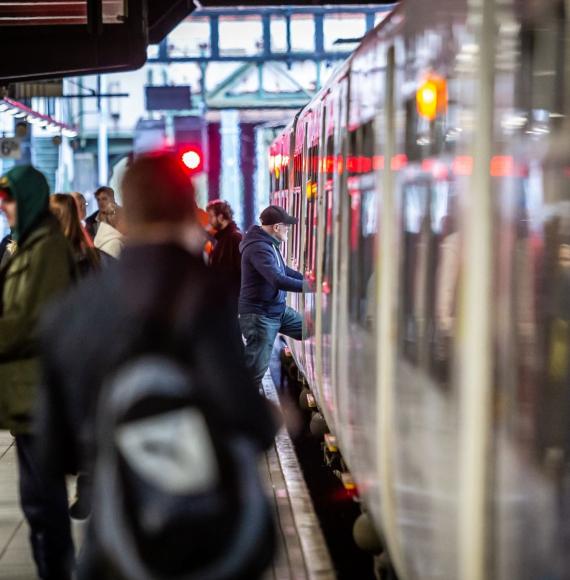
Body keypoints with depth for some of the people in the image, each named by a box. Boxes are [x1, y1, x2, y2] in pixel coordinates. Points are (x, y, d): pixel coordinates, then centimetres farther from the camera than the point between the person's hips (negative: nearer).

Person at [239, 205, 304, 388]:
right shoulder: (258, 247, -23)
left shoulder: (270, 244, 8)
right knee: (256, 366, -4)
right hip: (259, 313, -10)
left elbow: (283, 270, 23)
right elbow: (278, 280, -33)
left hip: (279, 309, 10)